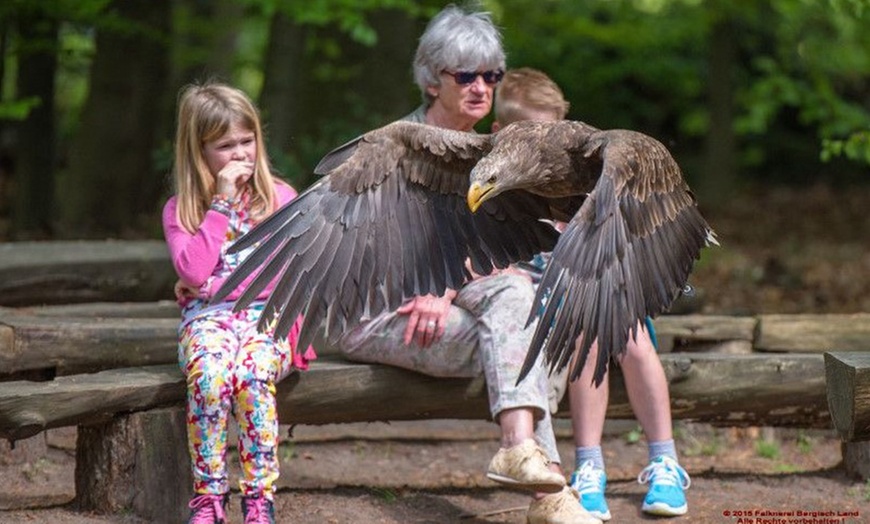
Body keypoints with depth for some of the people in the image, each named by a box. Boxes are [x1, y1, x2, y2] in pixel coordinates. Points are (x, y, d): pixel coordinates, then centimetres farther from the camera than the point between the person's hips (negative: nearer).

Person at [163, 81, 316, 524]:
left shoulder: (280, 198, 11)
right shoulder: (180, 209, 9)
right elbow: (194, 271, -8)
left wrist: (212, 284, -7)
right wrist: (222, 204, -6)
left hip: (266, 314, 0)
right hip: (207, 317, 0)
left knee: (253, 375, -34)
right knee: (209, 376, -35)